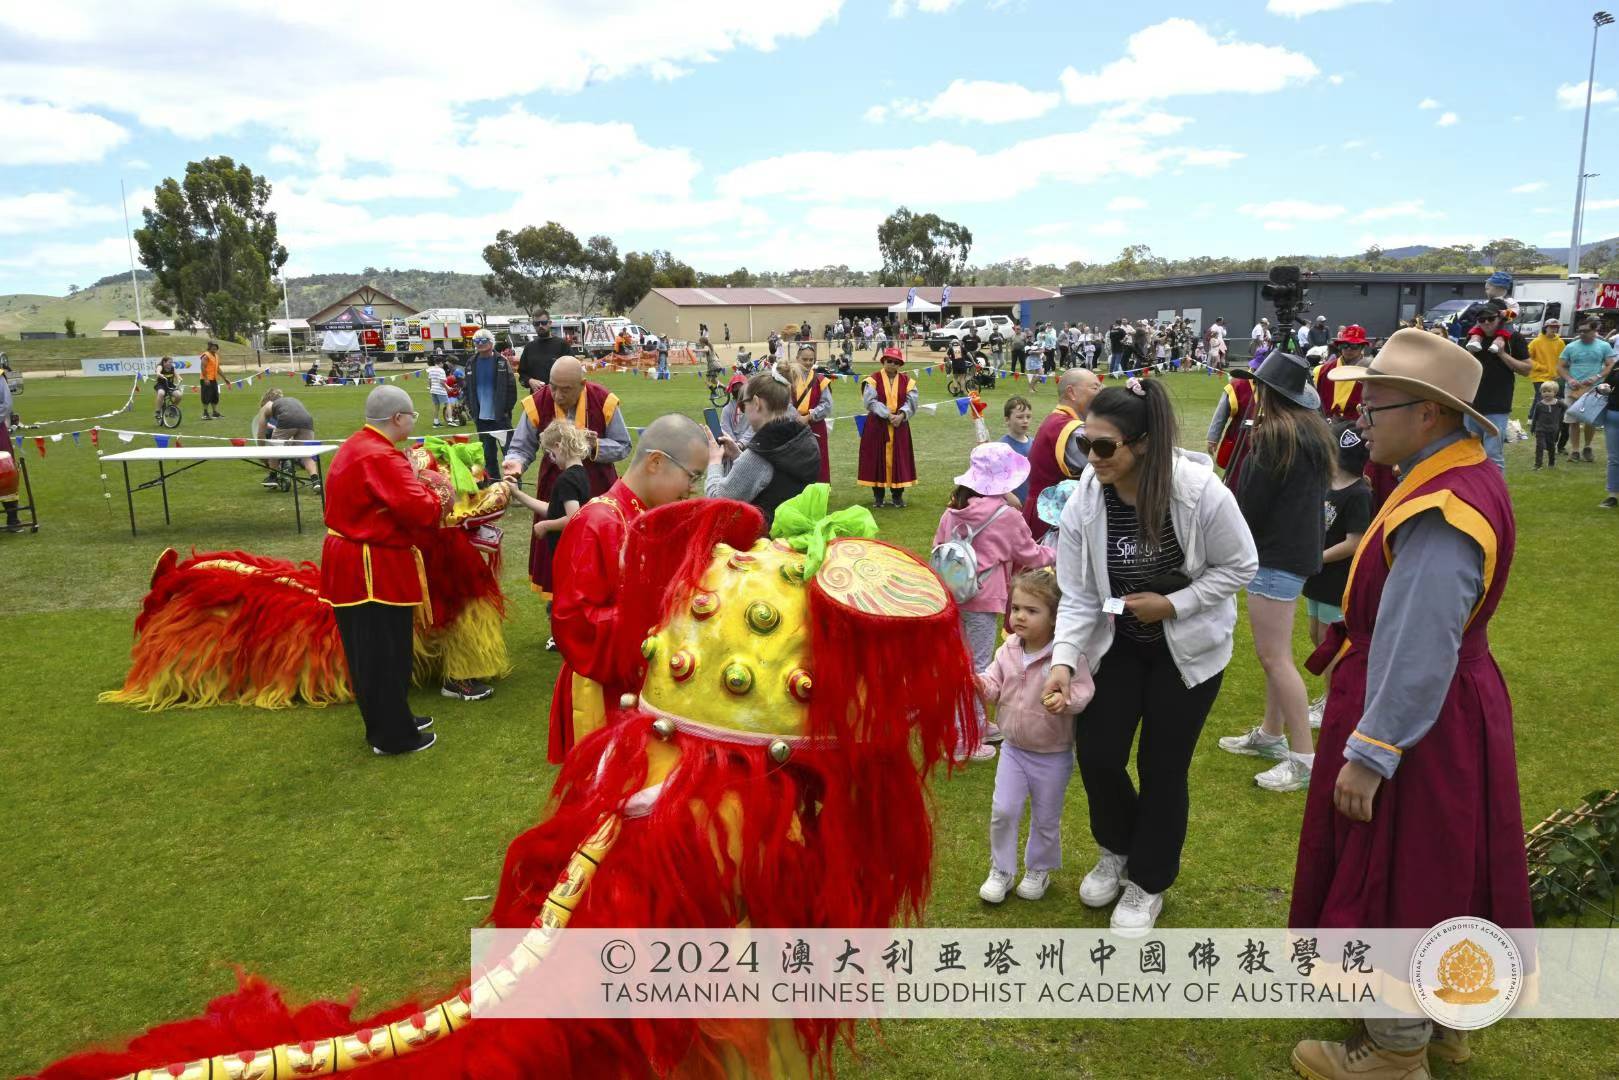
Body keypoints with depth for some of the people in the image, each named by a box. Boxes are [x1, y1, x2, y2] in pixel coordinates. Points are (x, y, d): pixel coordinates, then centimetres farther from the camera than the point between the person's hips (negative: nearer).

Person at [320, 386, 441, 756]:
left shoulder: (357, 446, 11)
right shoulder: (380, 457, -22)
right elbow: (418, 509, -27)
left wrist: (419, 487, 2)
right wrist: (436, 498, -7)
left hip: (352, 562, 11)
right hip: (375, 570, -10)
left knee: (371, 651, 18)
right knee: (384, 653, 0)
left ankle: (389, 722, 31)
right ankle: (393, 737, 11)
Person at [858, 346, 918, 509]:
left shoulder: (907, 381, 5)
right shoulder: (873, 379, -4)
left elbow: (910, 402, -3)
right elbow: (871, 402, -14)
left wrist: (901, 415, -22)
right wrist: (888, 415, -23)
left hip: (900, 426, 2)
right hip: (877, 426, -2)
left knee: (899, 459, 4)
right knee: (877, 458, 1)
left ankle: (898, 495, 14)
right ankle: (878, 494, 12)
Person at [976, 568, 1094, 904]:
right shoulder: (1008, 651, -4)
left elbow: (1084, 690, -25)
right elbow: (992, 687, -1)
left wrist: (1066, 698, -46)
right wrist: (976, 681, -22)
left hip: (1053, 754, -3)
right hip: (1013, 748, 4)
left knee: (1045, 819, 14)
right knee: (1002, 810, 2)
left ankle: (1038, 870, 38)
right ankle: (1001, 870, 22)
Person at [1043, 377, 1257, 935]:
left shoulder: (1201, 490, -26)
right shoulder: (1085, 501, -18)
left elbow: (1240, 566, -12)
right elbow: (1077, 595, -14)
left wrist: (1171, 604, -22)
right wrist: (1063, 661, -28)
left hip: (1188, 647, -3)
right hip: (1118, 643, 3)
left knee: (1162, 767, 4)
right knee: (1097, 754, 0)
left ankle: (1147, 883, 29)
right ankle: (1117, 850, 34)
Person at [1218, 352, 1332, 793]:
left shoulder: (1275, 435, -19)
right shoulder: (1313, 432, 10)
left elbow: (1250, 503, -16)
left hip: (1276, 554, -10)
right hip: (1301, 547, 10)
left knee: (1273, 656, -5)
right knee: (1276, 650, 19)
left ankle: (1303, 758, -1)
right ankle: (1271, 733, 31)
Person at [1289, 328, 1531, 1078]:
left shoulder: (1440, 515, -30)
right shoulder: (1463, 471, 2)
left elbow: (1417, 656, -29)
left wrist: (1369, 756, -23)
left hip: (1417, 723, -10)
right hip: (1457, 709, 10)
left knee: (1396, 880, 7)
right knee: (1434, 873, 23)